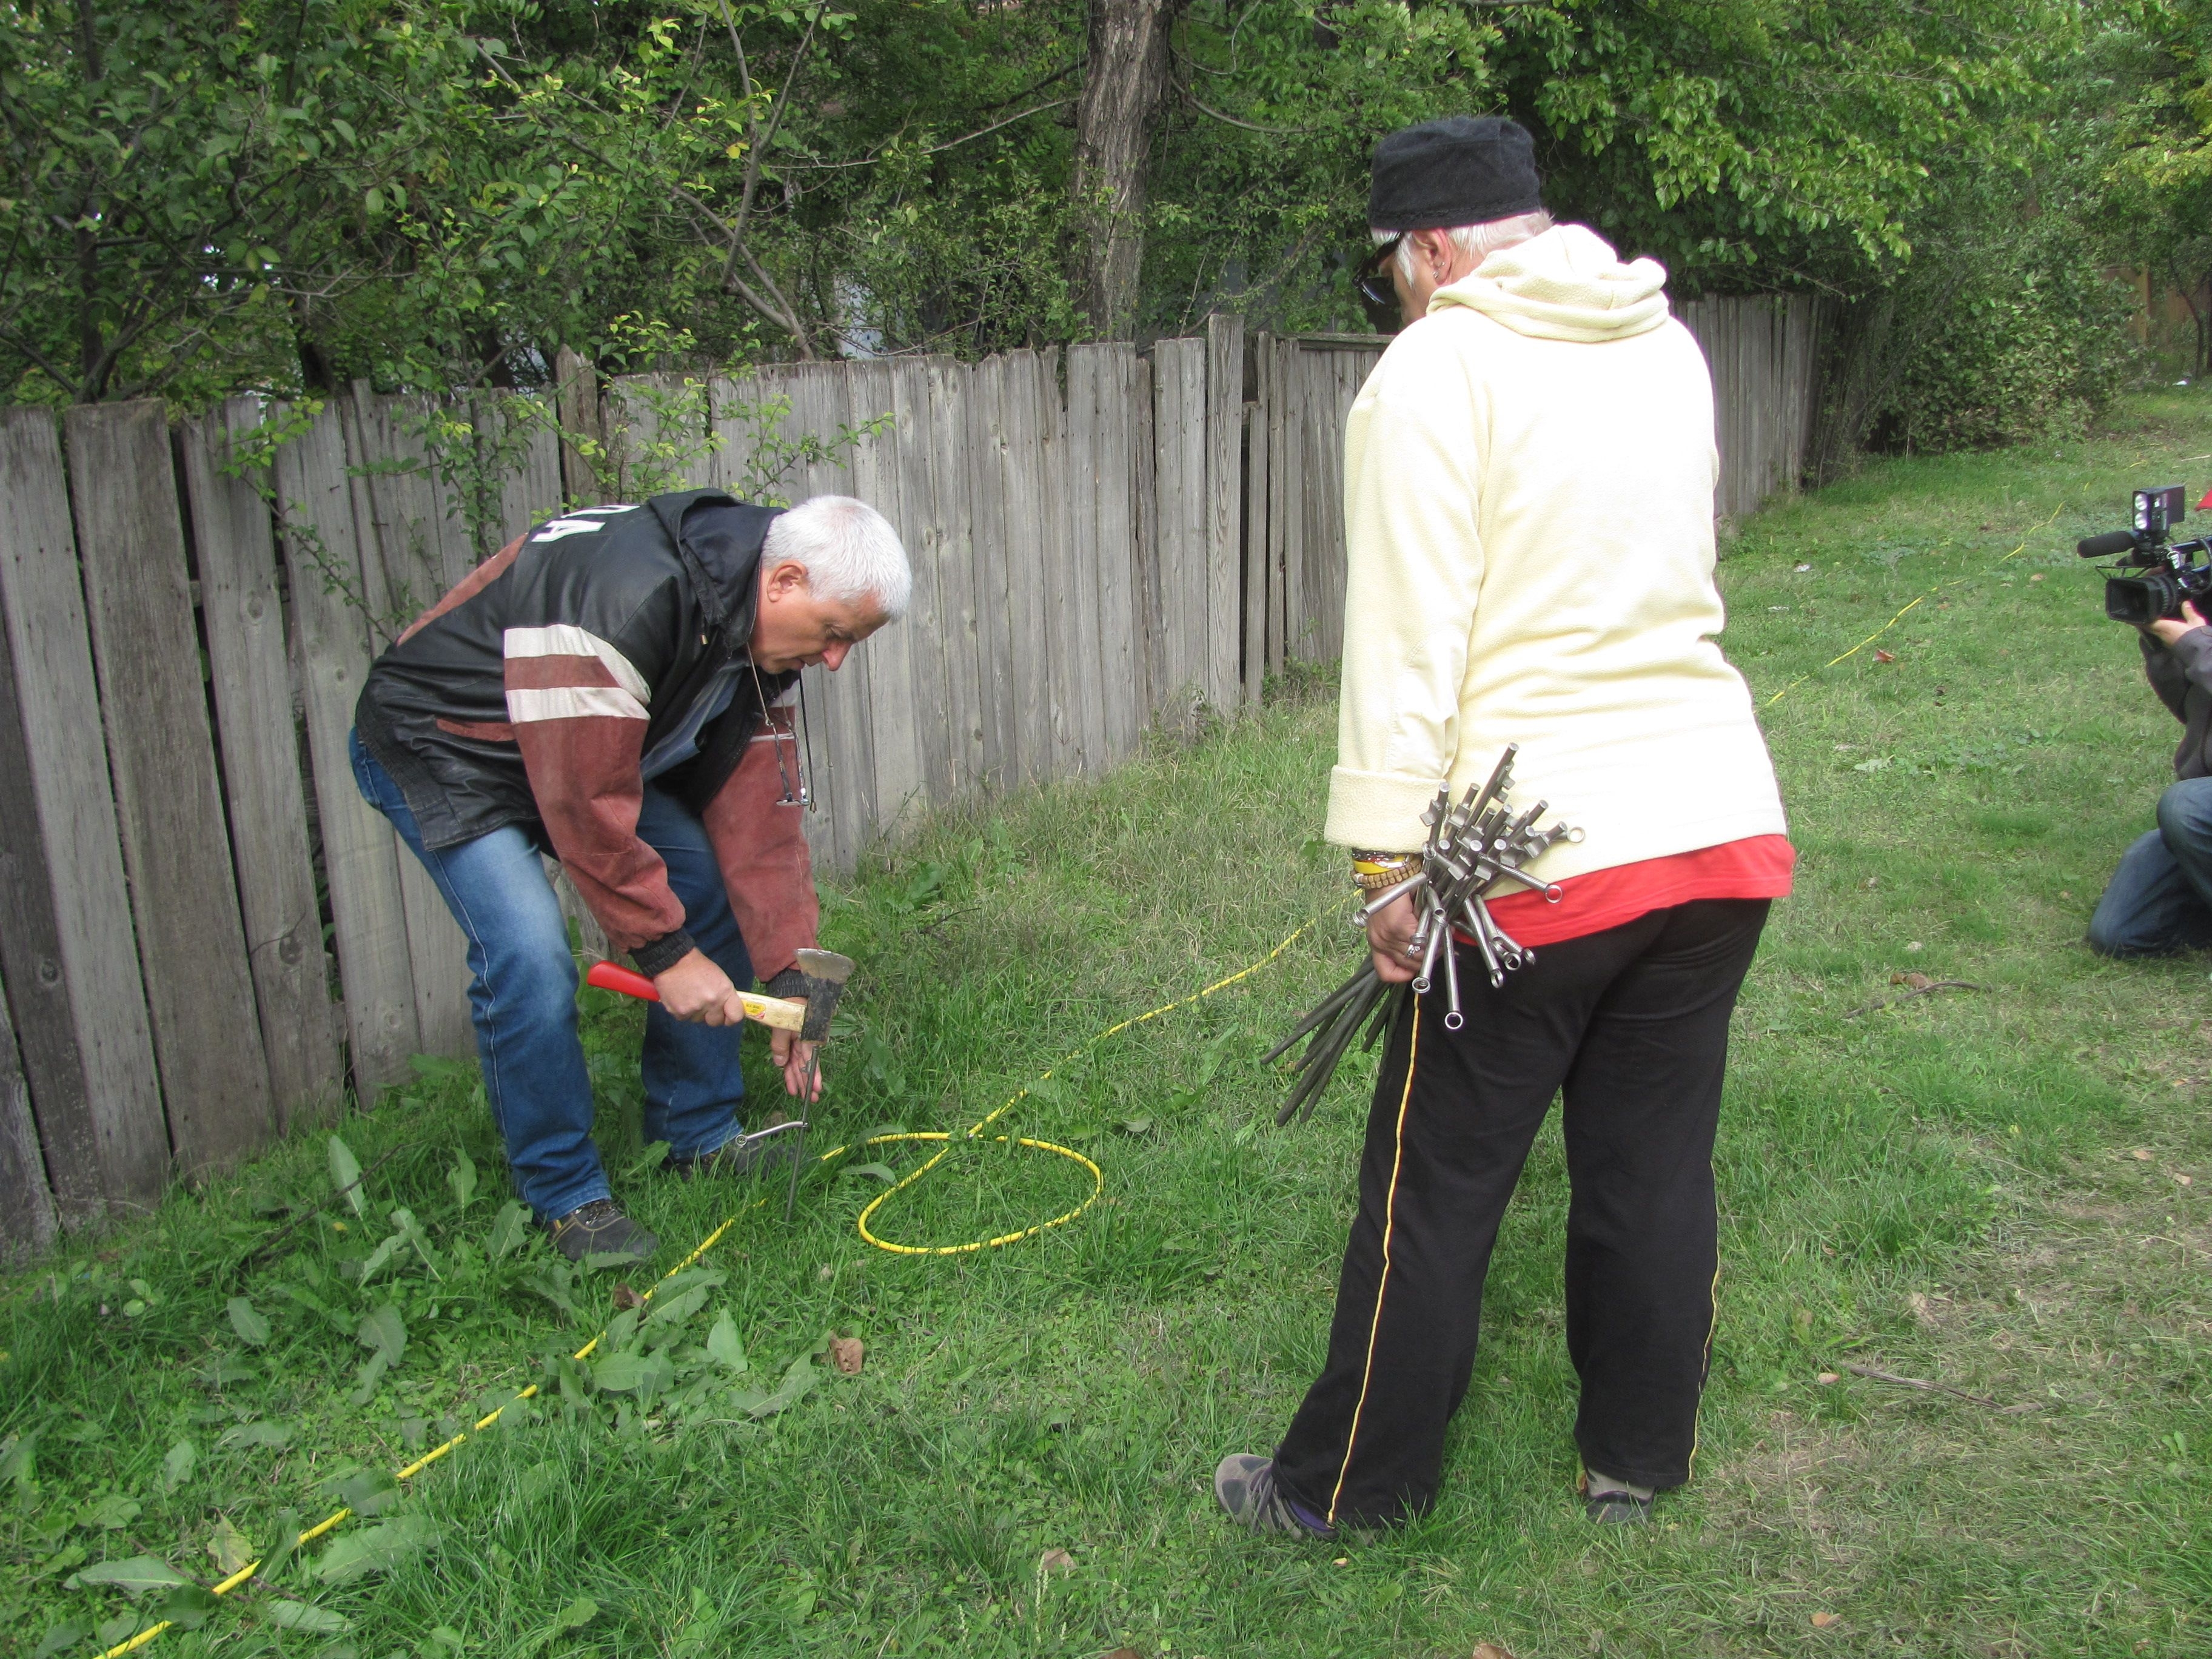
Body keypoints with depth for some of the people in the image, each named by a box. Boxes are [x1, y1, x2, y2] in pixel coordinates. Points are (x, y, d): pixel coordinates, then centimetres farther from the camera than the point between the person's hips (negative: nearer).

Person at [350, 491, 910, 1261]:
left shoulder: (763, 637, -8)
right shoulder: (627, 597, -37)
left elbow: (757, 815, -6)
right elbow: (584, 802, -35)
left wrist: (787, 974, -9)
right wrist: (666, 951, -27)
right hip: (441, 745, -8)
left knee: (709, 885, -2)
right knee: (531, 960, -22)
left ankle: (699, 1137, 13)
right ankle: (567, 1197, -1)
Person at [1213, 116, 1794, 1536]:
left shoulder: (1432, 372, -9)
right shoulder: (1670, 347, 12)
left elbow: (1408, 634, -14)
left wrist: (1391, 858, -12)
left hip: (1542, 849, -6)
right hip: (1727, 823, 7)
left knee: (1436, 1191, 7)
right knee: (1657, 1166, 18)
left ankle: (1346, 1486, 23)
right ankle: (1641, 1461, 35)